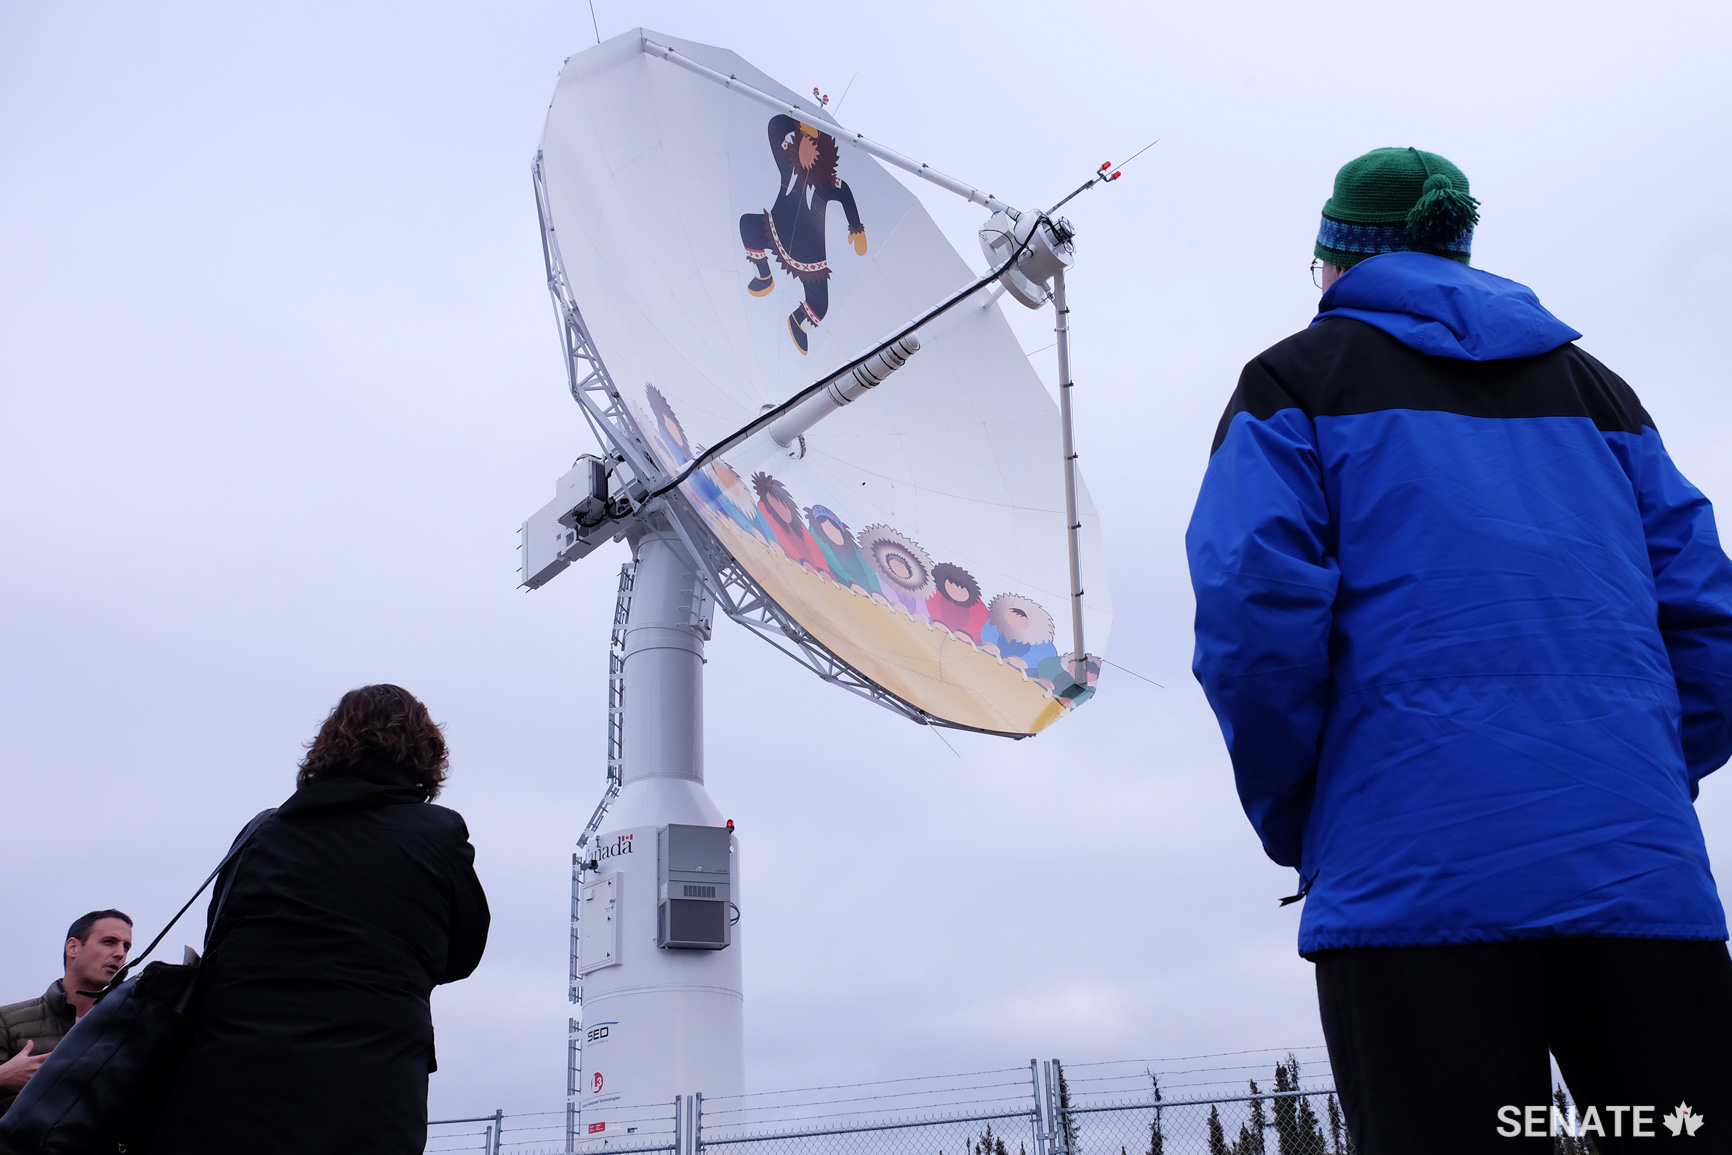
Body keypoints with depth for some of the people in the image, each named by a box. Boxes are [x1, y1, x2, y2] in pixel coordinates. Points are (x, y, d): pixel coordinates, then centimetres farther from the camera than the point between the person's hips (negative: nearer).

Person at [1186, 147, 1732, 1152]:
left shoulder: (1295, 380, 8)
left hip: (1416, 874, -4)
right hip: (1643, 872, 4)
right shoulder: (1589, 383, 21)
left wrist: (1292, 827, 3)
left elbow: (1253, 607, -8)